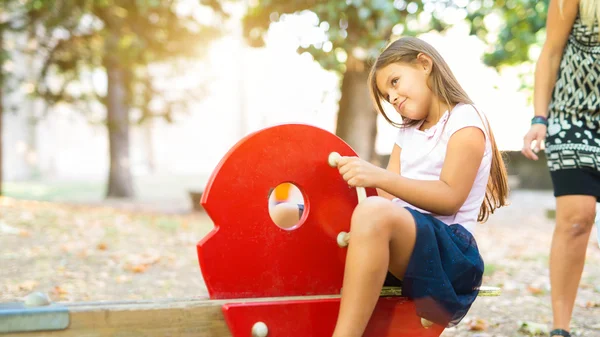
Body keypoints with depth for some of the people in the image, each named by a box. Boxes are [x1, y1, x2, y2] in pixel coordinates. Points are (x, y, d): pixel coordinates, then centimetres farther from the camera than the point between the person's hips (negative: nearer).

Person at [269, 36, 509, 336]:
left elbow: (450, 198, -15)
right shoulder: (407, 133, 22)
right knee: (289, 217, -1)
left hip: (449, 251, -8)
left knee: (375, 213, -40)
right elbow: (388, 196, 11)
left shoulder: (465, 122, -2)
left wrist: (380, 177, -26)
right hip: (401, 242, 8)